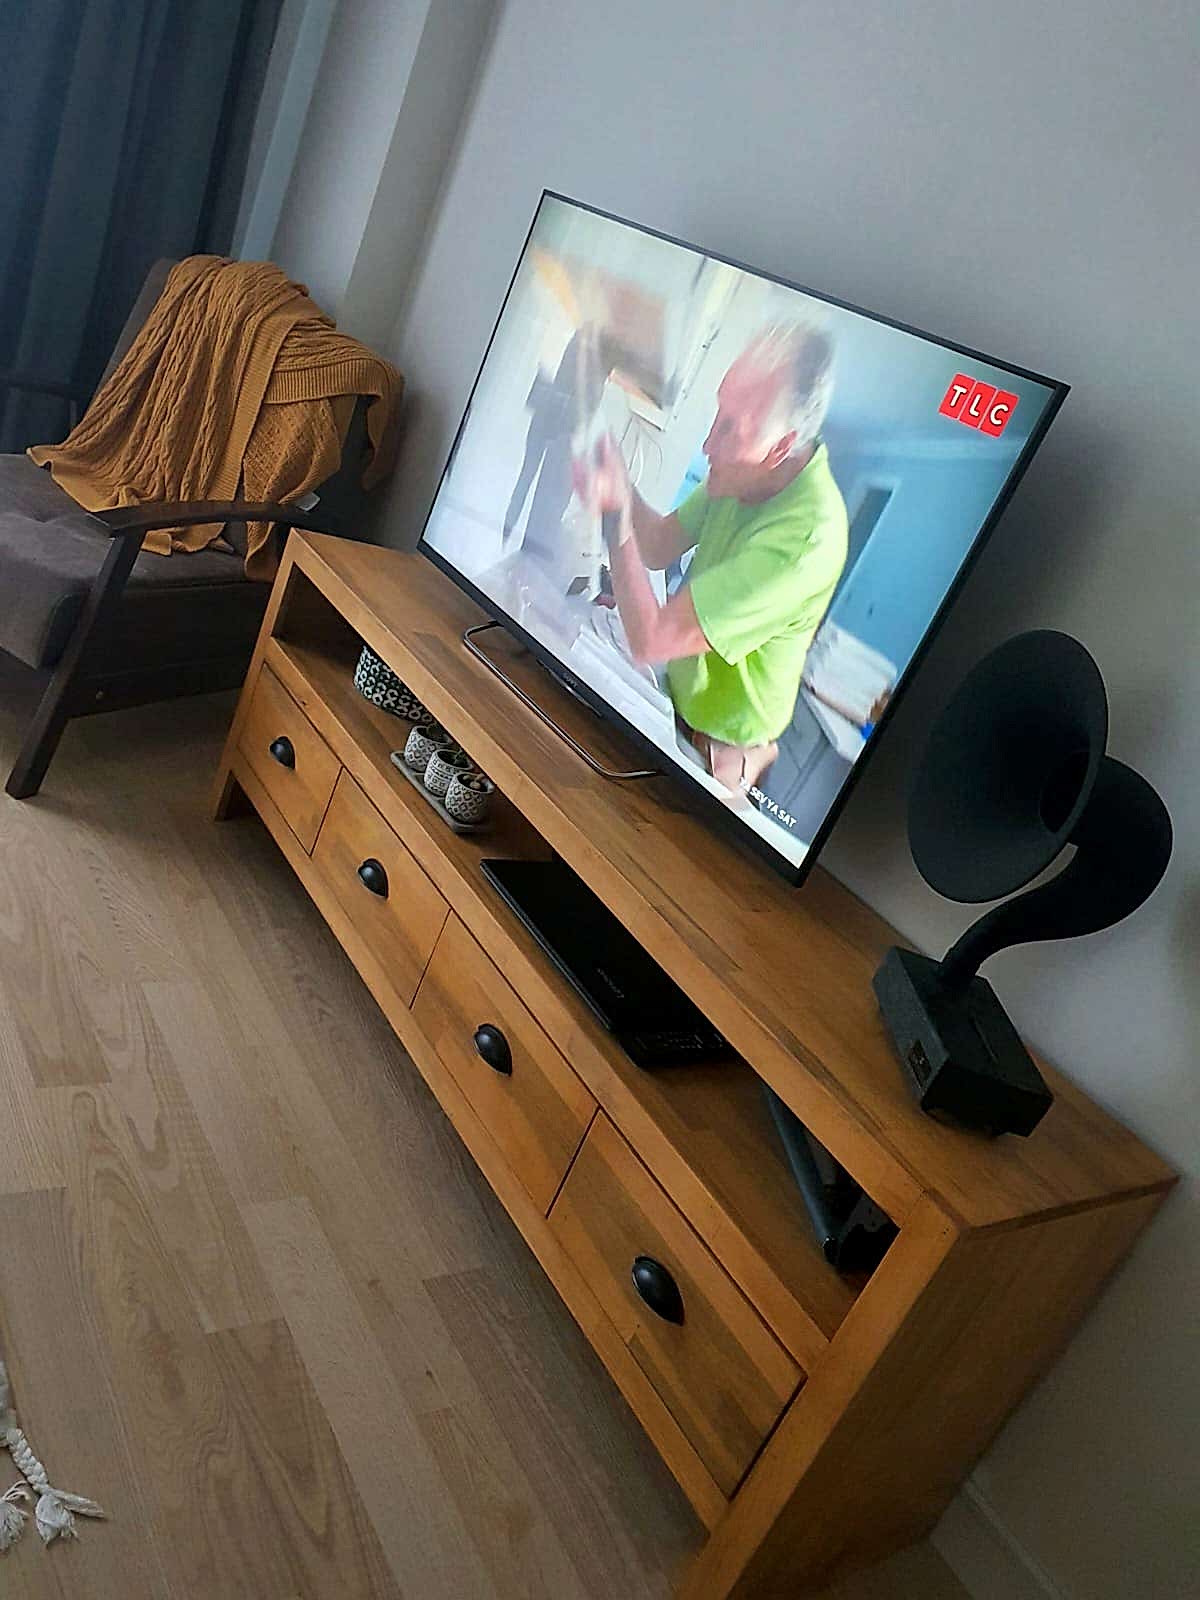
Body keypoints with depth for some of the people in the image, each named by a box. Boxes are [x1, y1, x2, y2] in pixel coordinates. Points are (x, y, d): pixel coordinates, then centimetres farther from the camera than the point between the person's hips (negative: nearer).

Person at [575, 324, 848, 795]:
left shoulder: (805, 538, -35)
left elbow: (649, 641, -34)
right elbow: (659, 548, -1)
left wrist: (615, 512, -29)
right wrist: (619, 486, -20)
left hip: (718, 744, -7)